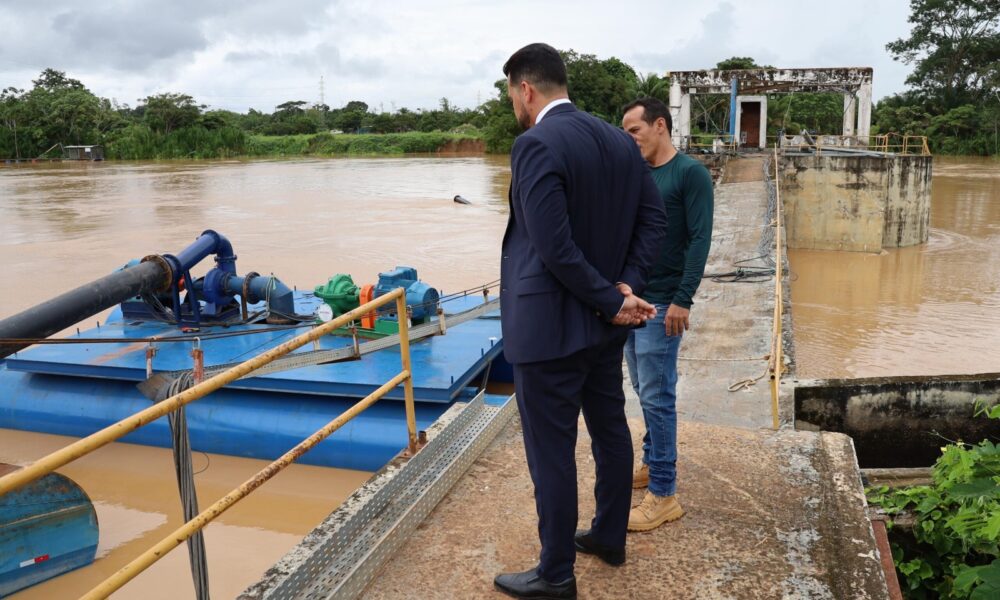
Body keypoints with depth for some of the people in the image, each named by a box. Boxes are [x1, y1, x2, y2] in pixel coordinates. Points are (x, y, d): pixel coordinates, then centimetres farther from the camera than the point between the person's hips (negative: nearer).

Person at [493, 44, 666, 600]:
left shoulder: (537, 144, -19)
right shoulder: (619, 140, 6)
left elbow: (555, 247, -24)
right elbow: (654, 220, 6)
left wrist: (611, 300, -14)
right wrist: (625, 287, -3)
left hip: (550, 326, -8)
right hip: (605, 323, 9)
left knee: (551, 451, 5)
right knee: (611, 429, 20)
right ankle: (610, 535, 40)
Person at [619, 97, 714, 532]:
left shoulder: (690, 173, -7)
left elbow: (700, 239, -13)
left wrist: (682, 300, -19)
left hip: (661, 303, -7)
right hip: (630, 298, 7)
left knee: (657, 396, -5)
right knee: (644, 392, 14)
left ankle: (664, 495, 3)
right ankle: (652, 464, 29)